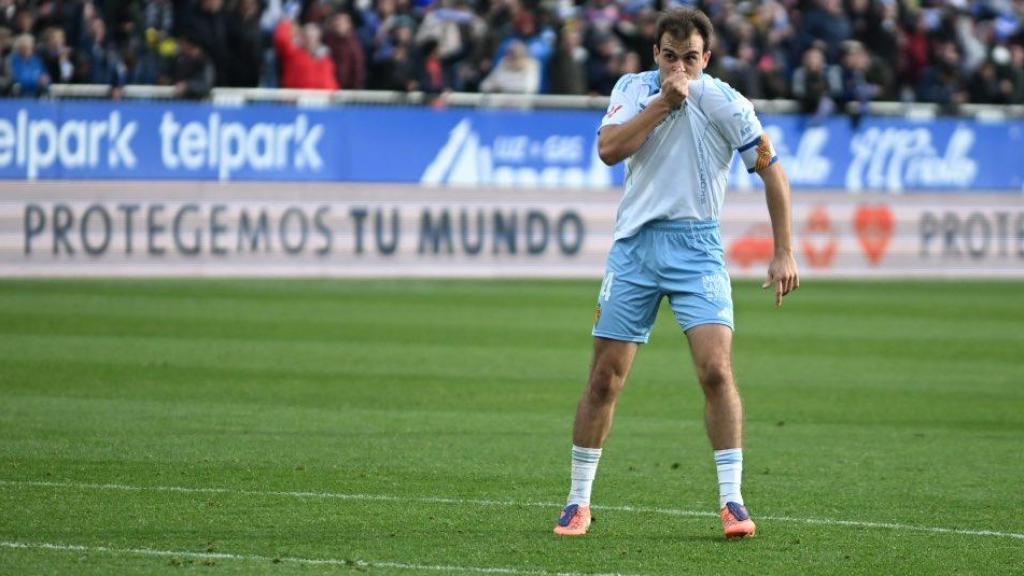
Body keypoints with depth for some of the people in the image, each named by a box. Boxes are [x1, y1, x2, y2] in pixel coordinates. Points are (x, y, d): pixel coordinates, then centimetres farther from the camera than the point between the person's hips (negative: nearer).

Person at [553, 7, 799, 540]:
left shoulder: (726, 105, -6)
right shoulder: (633, 88, 2)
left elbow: (772, 173, 1)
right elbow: (608, 149, -13)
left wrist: (783, 254, -3)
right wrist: (664, 102, -18)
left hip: (696, 245, -2)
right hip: (635, 241, 2)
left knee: (716, 369, -17)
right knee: (605, 379, 1)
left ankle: (731, 500, -13)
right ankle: (578, 502, 12)